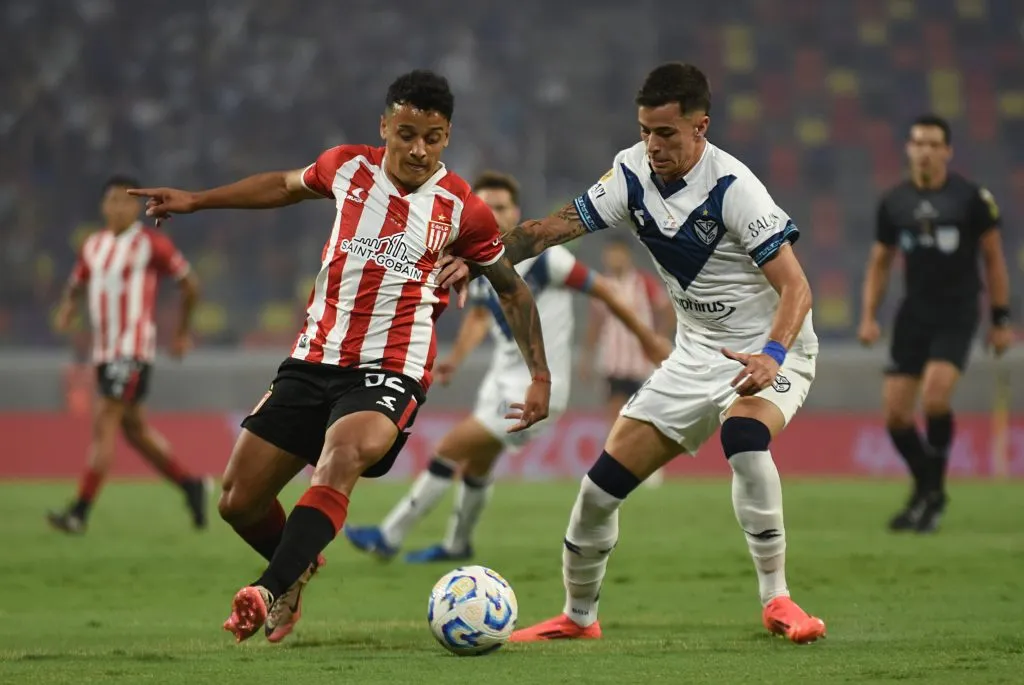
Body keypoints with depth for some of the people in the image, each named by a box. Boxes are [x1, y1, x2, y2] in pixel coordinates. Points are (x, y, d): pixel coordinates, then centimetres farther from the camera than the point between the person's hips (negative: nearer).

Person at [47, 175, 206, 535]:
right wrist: (66, 310, -2)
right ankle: (191, 485, 27)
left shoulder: (152, 243, -6)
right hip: (104, 350, 8)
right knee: (133, 426, 12)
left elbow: (190, 285, 3)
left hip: (134, 349, -8)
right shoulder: (93, 245, 12)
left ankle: (80, 511, -16)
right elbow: (75, 287, 21)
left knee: (105, 421, -14)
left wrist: (182, 332, 9)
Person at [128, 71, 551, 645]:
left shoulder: (462, 209, -4)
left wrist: (540, 375, 6)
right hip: (314, 360, 4)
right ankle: (299, 565, 35)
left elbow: (513, 289, 11)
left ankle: (275, 593, -42)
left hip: (391, 371, -4)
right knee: (239, 503, 4)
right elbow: (287, 185, 25)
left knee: (343, 457, -37)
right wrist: (196, 201, 25)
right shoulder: (348, 168, 3)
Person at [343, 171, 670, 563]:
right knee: (476, 465, 21)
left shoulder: (541, 257, -20)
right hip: (503, 380, 7)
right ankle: (457, 545, 44)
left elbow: (600, 289, -10)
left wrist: (646, 337, -2)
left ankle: (389, 538, -1)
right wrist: (455, 360, 7)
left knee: (450, 450, -10)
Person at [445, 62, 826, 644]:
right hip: (697, 354, 6)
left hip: (770, 351, -6)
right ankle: (579, 616, 23)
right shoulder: (634, 173, -5)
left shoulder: (731, 188, -24)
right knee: (603, 483, 0)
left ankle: (777, 601, -26)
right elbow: (556, 227, 1)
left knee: (744, 439, -38)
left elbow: (796, 287, -26)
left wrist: (770, 356, -43)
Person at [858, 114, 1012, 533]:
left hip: (956, 316, -4)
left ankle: (934, 493, -5)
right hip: (913, 315, 4)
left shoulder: (972, 198, -5)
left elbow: (993, 258, 1)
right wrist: (868, 316, 4)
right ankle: (924, 490, 21)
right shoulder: (893, 203, 5)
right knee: (895, 411, -2)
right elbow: (880, 262, 15)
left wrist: (1001, 320, -1)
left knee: (934, 397, -23)